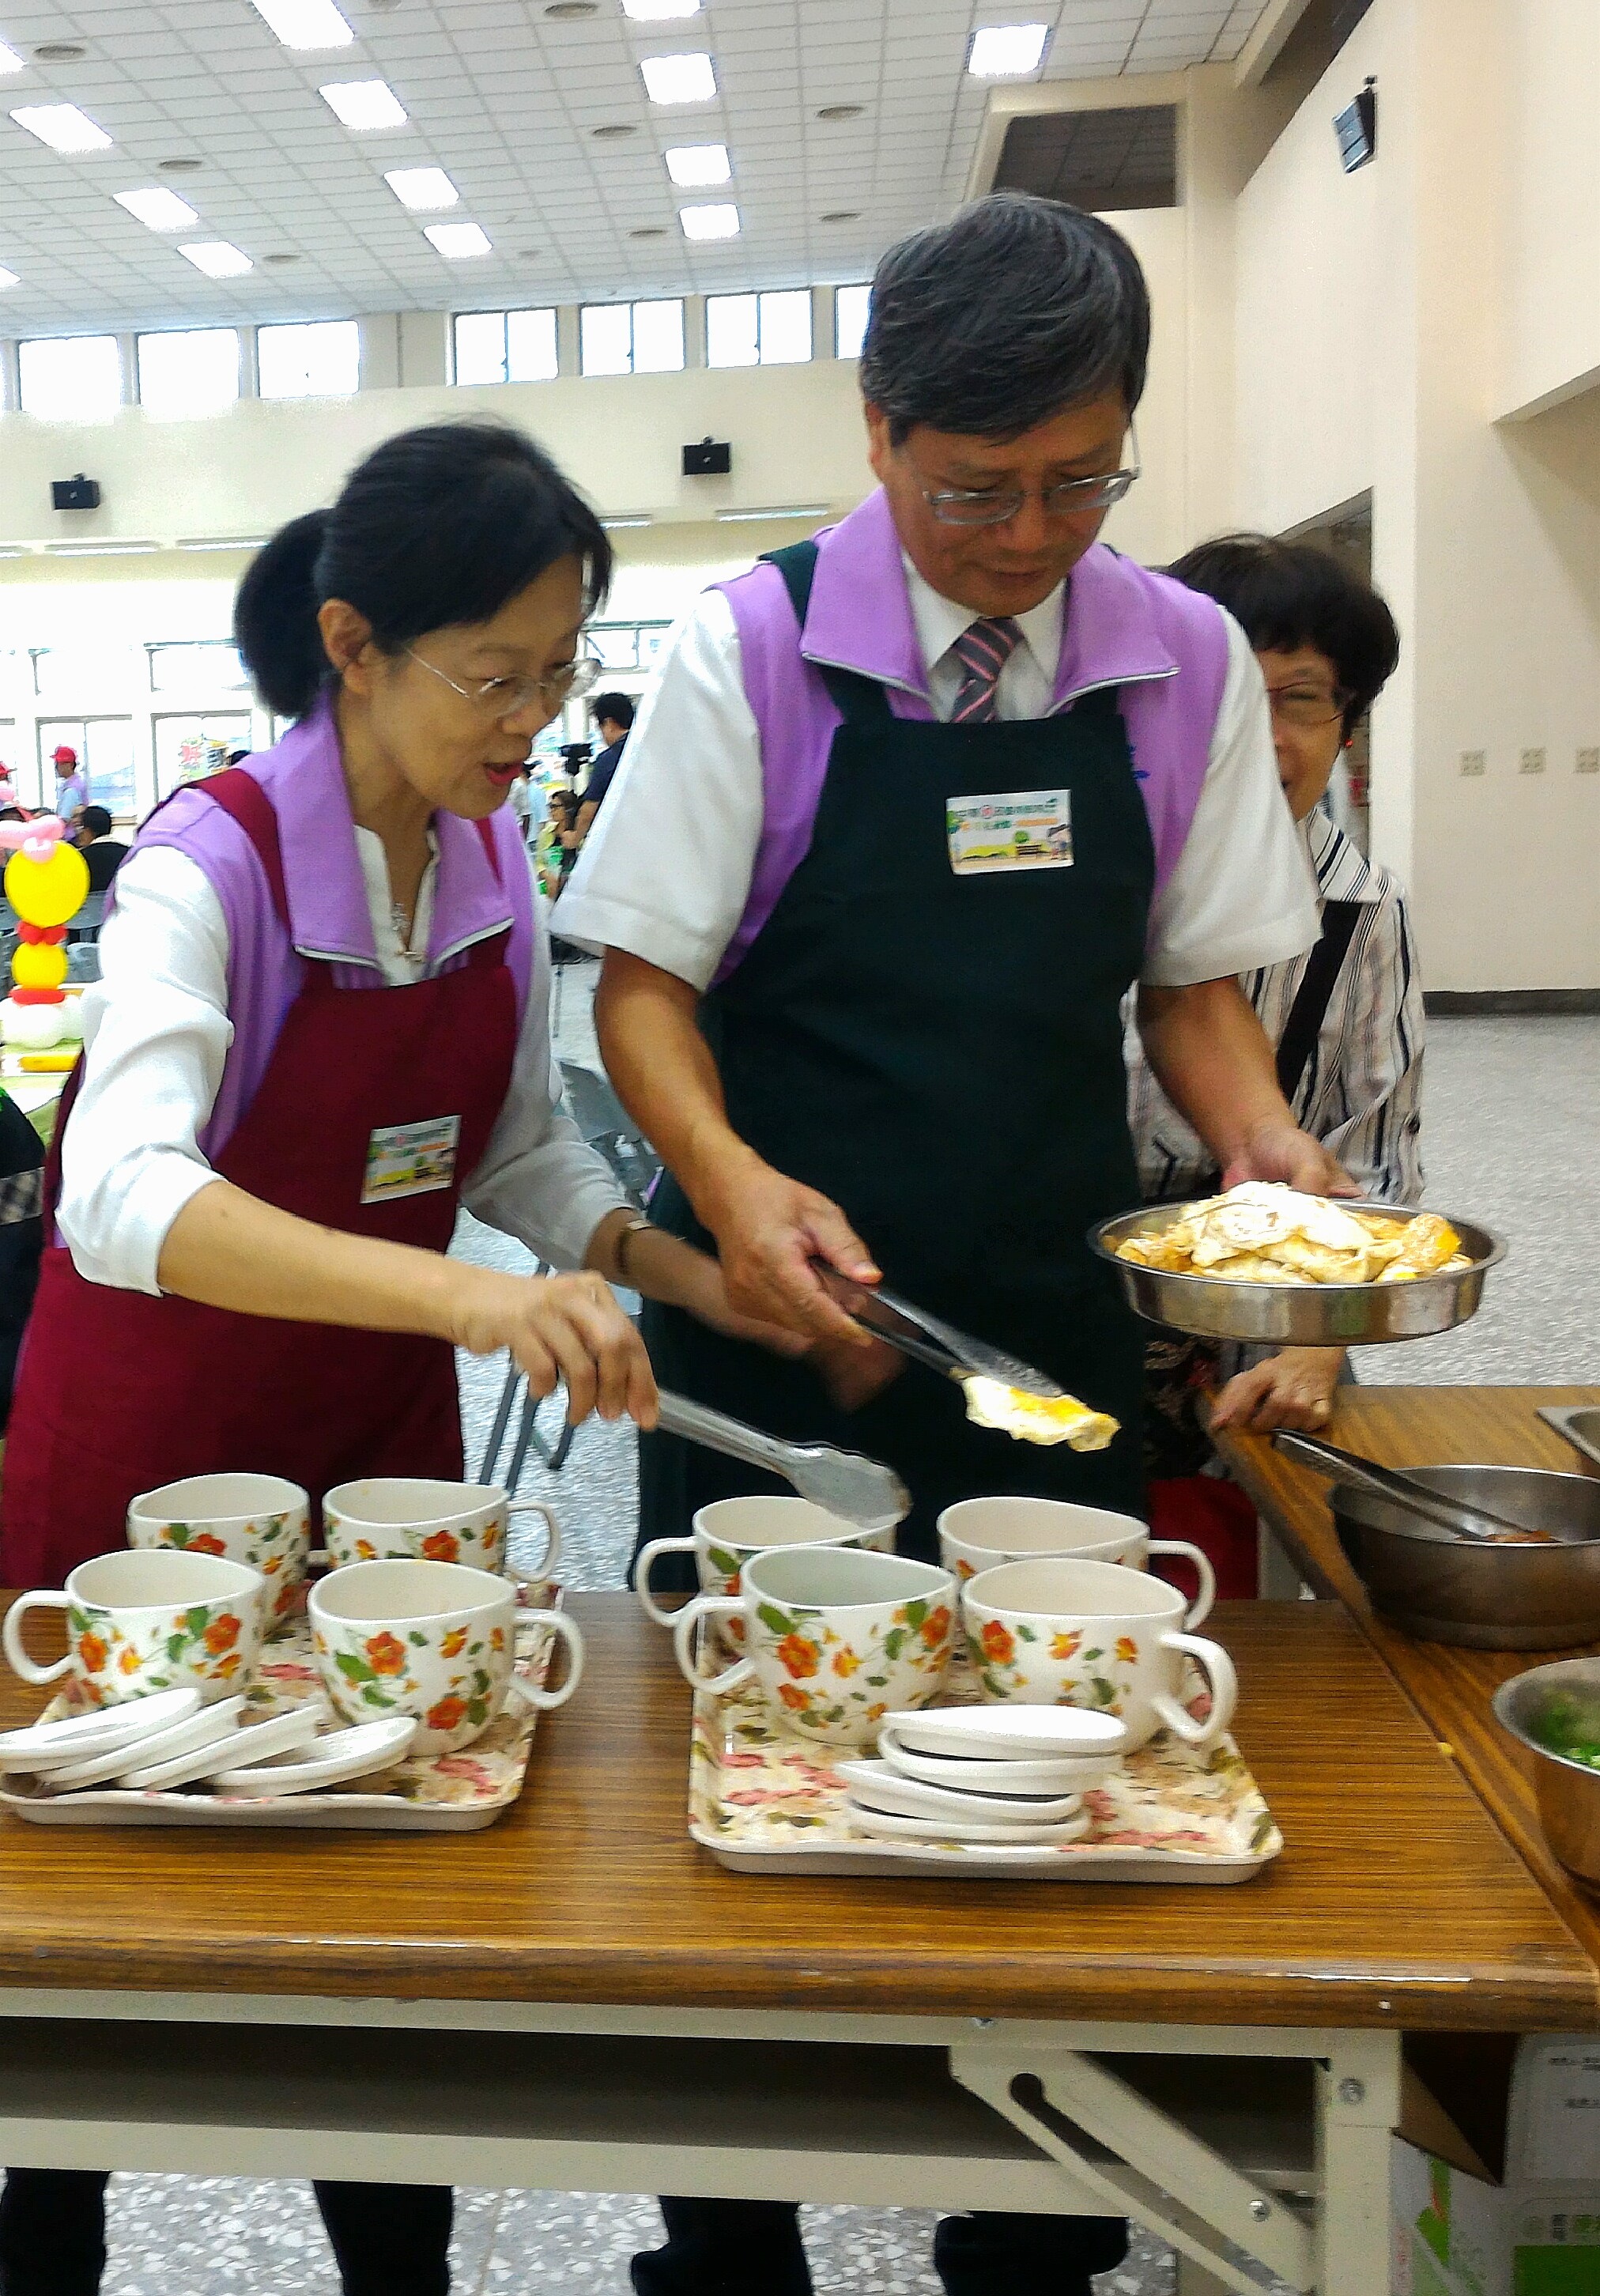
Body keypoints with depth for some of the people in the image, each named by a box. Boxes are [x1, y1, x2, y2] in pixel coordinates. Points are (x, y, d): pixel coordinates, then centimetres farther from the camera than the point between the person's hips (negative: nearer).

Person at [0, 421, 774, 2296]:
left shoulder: (494, 860, -4)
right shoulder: (215, 862, -23)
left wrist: (696, 1280, -10)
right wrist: (473, 1295, -52)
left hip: (382, 1429, 5)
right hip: (155, 1451, -5)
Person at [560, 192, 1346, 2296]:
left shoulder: (1186, 664, 2)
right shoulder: (753, 650, -6)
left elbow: (1194, 984, 9)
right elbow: (644, 979, -5)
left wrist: (1264, 1144, -11)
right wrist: (733, 1184, -23)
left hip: (1052, 1332, 3)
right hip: (775, 1317, -2)